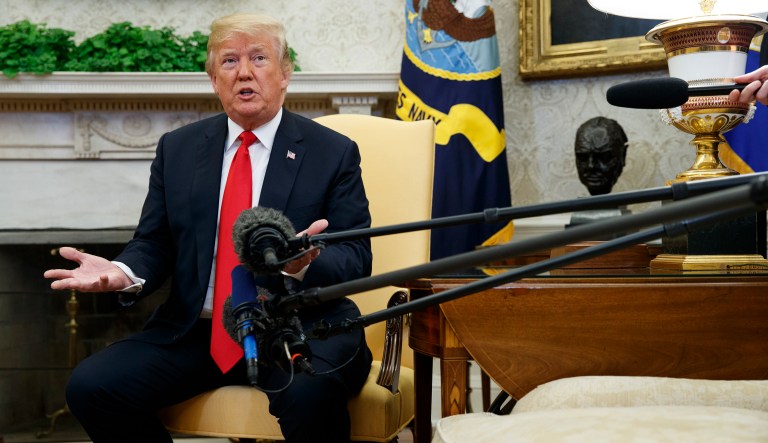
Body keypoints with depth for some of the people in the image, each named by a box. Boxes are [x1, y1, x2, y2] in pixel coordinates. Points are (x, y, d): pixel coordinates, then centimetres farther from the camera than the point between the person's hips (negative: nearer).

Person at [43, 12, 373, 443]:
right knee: (90, 386, -17)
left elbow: (356, 257, -2)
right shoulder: (177, 149, 13)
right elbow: (154, 244, 12)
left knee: (309, 391, -37)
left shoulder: (333, 152, 4)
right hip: (195, 330, 4)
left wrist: (304, 264, -25)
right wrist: (122, 273, -13)